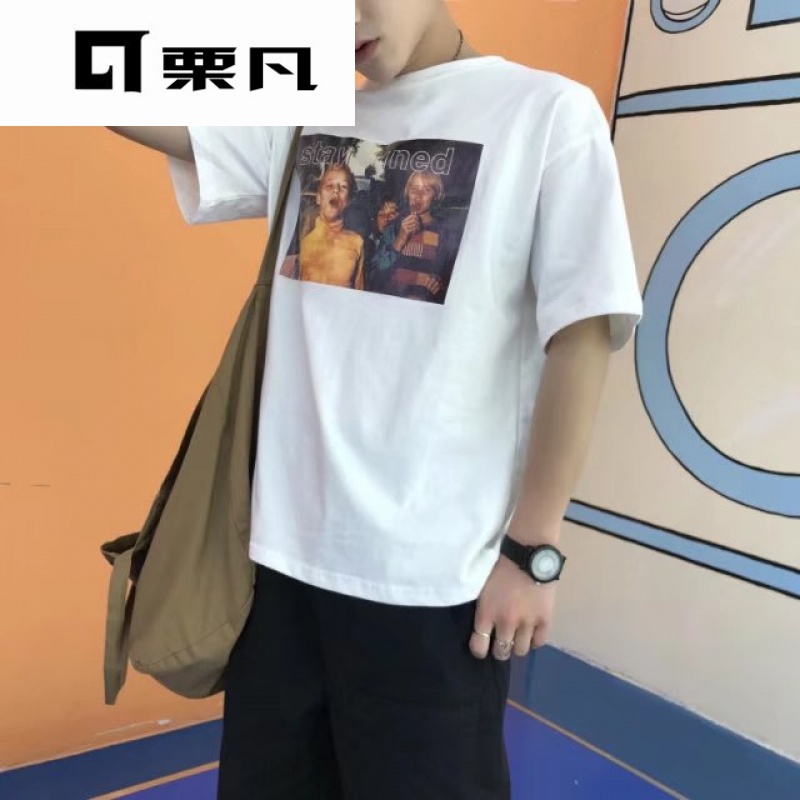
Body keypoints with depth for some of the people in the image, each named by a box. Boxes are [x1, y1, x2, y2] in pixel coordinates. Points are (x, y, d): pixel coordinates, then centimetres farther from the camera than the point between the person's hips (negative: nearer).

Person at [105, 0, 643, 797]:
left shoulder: (544, 111, -3)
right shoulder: (298, 123, 11)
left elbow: (581, 334, -8)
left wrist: (532, 549, -9)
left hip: (435, 574, -4)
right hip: (286, 551, 5)